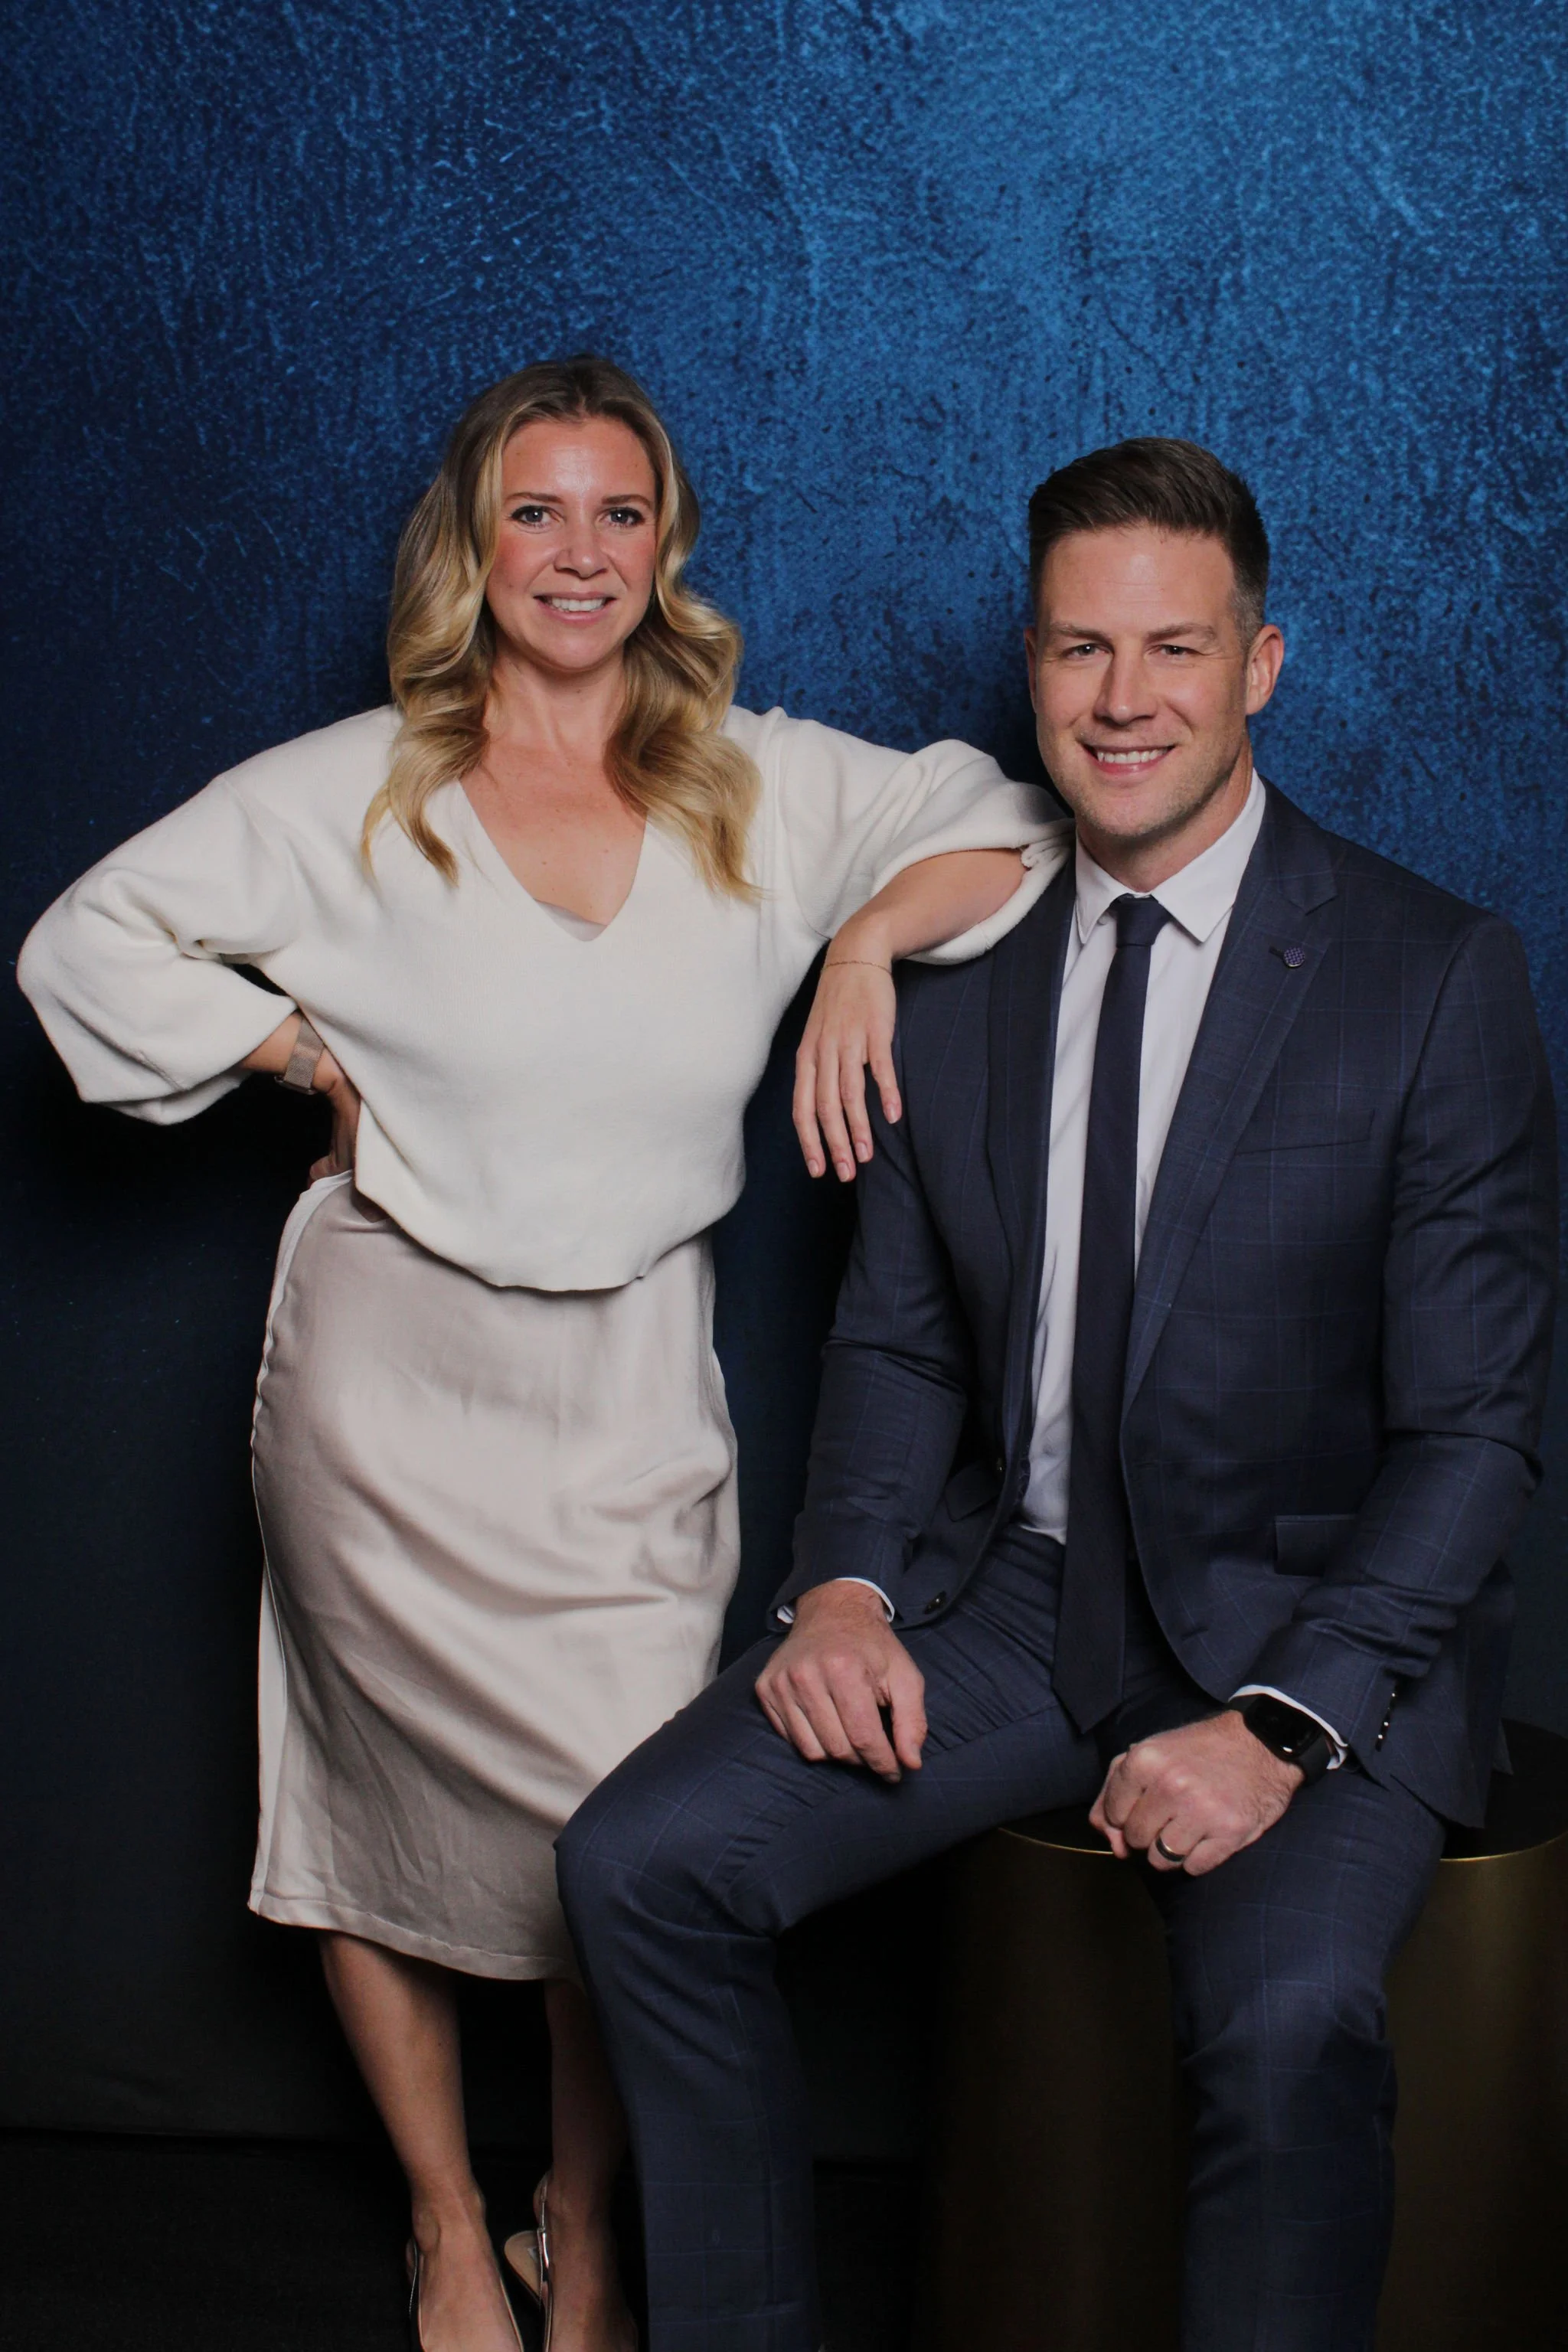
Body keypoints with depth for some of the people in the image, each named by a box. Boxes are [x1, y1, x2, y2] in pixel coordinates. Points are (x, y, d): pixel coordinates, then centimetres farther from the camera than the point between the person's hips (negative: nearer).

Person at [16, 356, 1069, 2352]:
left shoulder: (767, 788, 3)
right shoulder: (351, 795, 0)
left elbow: (1017, 825, 7)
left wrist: (873, 935, -8)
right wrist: (314, 1057, -2)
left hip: (633, 1395, 1)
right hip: (393, 1381, -1)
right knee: (383, 1807, 2)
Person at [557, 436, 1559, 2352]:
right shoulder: (957, 977, 7)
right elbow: (897, 1335, 13)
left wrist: (1279, 1723, -21)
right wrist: (847, 1583, -7)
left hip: (1313, 1621, -4)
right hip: (1011, 1596, 5)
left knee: (1285, 2015, -33)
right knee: (640, 1862, -12)